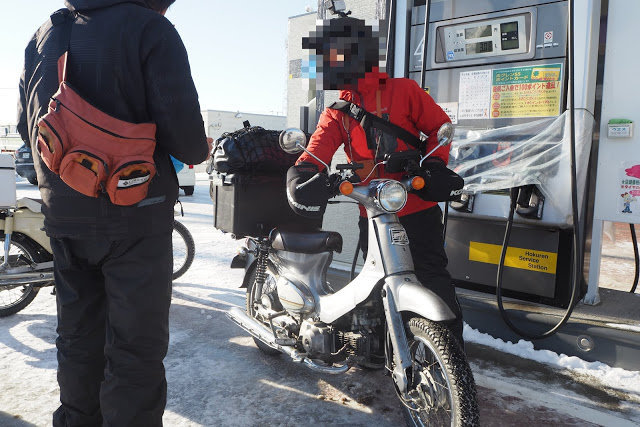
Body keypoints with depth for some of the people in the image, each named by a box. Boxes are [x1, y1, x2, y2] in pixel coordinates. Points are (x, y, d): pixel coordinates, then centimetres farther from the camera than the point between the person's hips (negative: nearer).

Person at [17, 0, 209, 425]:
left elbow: (27, 124, 16)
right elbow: (180, 127, -16)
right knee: (137, 345, 1)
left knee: (78, 336, 19)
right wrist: (199, 150, 5)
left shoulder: (45, 35, 13)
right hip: (134, 213, -7)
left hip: (63, 212, 7)